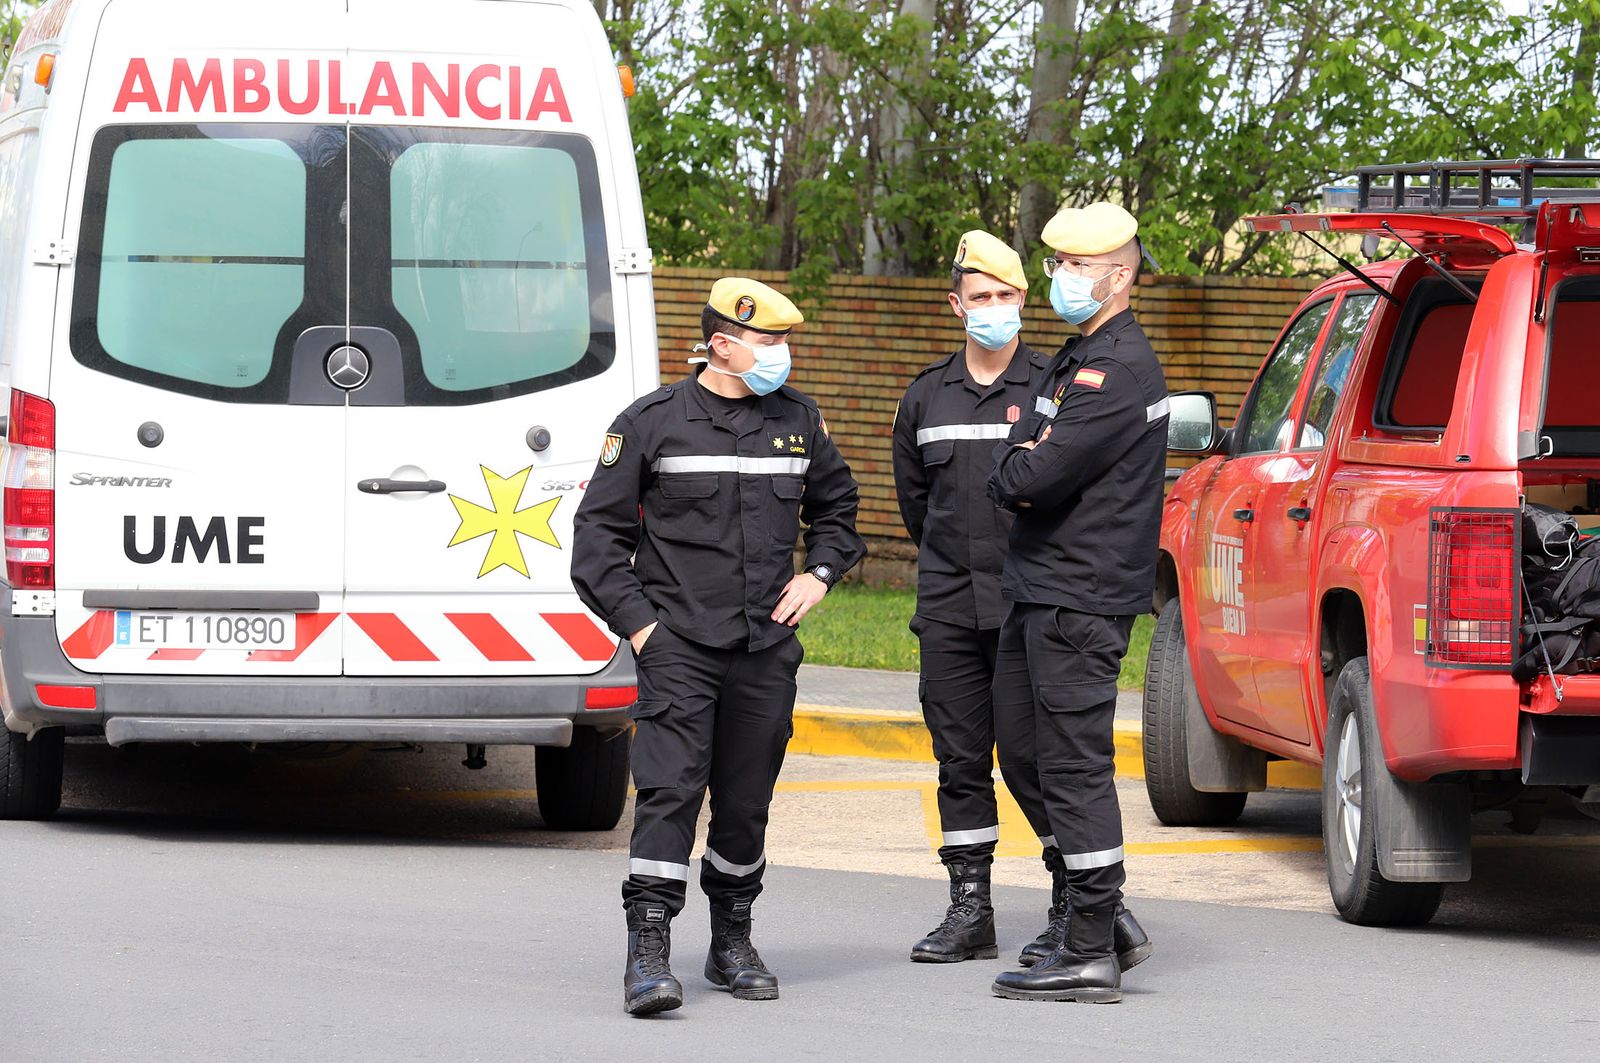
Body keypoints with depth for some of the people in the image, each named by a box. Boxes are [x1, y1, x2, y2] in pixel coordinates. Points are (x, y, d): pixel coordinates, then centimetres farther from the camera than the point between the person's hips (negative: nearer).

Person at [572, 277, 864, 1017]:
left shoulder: (798, 421, 10)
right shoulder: (652, 423, -3)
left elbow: (836, 506, 27)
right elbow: (600, 528, 1)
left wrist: (818, 575, 11)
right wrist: (635, 621, -6)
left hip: (767, 647, 4)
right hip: (677, 642, -4)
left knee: (746, 801, 9)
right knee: (670, 789, -14)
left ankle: (732, 942, 25)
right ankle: (648, 955, -17)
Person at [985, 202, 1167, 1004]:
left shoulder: (1117, 368, -17)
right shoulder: (1078, 358, 18)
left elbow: (1036, 477, -23)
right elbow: (1013, 467, 14)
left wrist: (1019, 471, -2)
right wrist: (1026, 467, -7)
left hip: (1080, 598, -11)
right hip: (1041, 590, 11)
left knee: (1073, 765, -7)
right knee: (1025, 756, 15)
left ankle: (1092, 953, -4)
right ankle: (1107, 918, 21)